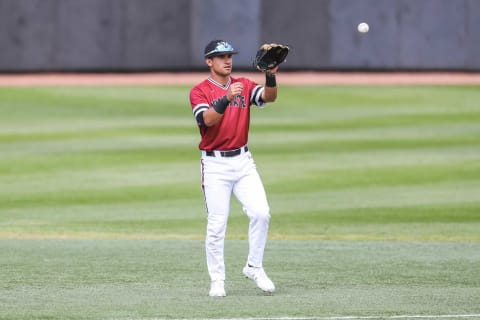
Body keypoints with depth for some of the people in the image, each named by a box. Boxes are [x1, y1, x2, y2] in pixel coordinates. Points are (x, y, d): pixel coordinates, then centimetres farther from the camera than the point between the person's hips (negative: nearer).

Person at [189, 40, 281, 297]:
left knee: (260, 213, -11)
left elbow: (269, 97, -10)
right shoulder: (199, 92, -4)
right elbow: (208, 119, -22)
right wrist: (227, 98, -37)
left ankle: (254, 267, 4)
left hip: (243, 161, 3)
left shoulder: (244, 85, 8)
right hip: (214, 164, -3)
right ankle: (217, 280, 5)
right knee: (216, 226, -4)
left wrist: (270, 76, -29)